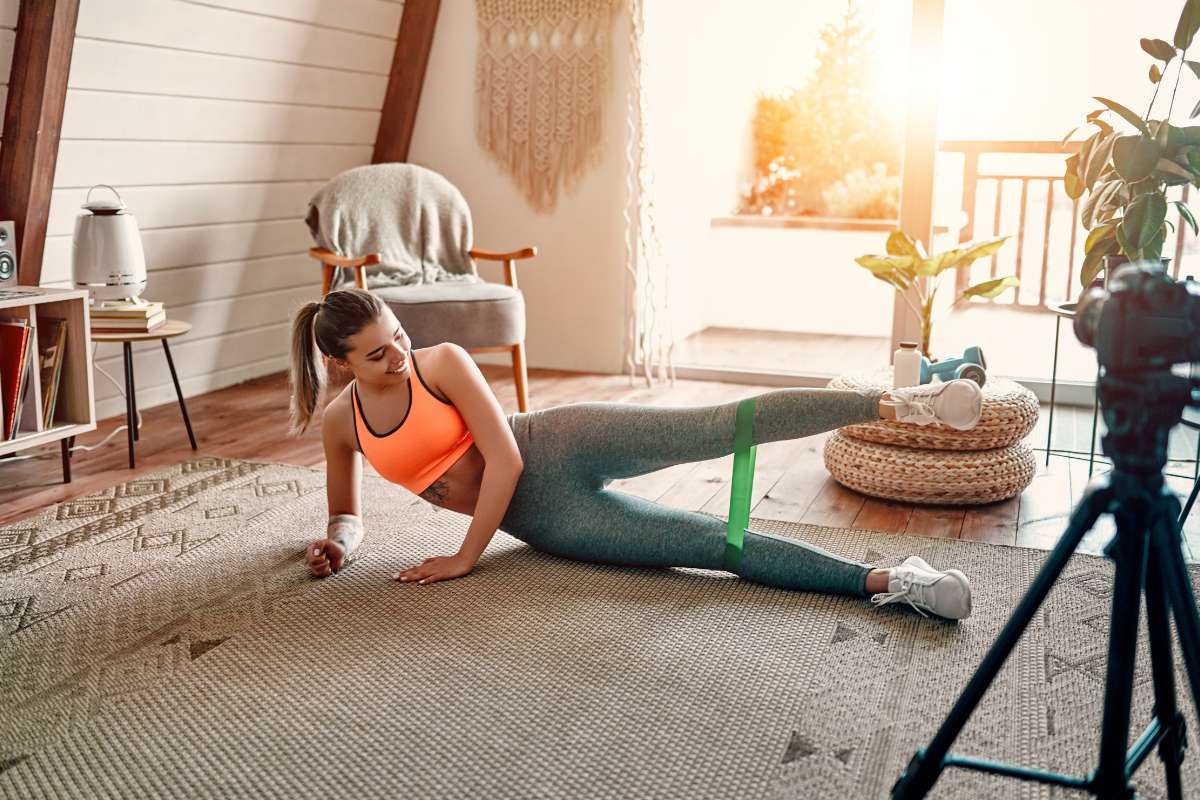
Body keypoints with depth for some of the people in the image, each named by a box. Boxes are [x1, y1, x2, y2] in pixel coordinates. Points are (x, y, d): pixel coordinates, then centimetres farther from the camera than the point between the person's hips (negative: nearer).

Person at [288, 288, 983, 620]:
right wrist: (338, 542, -9)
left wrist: (466, 558, -12)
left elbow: (505, 460, -14)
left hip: (561, 447, -2)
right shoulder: (340, 423, 3)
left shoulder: (443, 362, -9)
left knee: (723, 427, -27)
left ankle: (896, 403, -23)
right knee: (717, 543, -10)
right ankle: (884, 581, -14)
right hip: (548, 521, 3)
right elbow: (350, 517, 16)